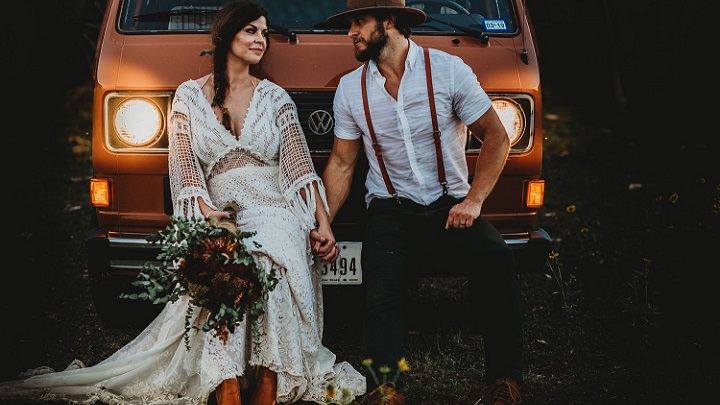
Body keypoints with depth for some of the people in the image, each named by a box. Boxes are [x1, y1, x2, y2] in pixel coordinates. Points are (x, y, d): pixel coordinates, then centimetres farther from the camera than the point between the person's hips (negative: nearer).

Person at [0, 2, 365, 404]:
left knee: (271, 270, -34)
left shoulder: (275, 97, 14)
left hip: (275, 214, 0)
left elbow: (300, 164, 7)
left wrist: (323, 223, -4)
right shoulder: (189, 96, 12)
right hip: (219, 216, 0)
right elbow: (183, 164, 4)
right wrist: (207, 211, -15)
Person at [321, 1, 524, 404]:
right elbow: (342, 164, 13)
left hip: (450, 206, -1)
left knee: (497, 258, -30)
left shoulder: (449, 70, -3)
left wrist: (474, 200, -11)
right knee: (380, 295, -27)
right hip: (390, 212, 2)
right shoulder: (350, 88, 6)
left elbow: (496, 137, 1)